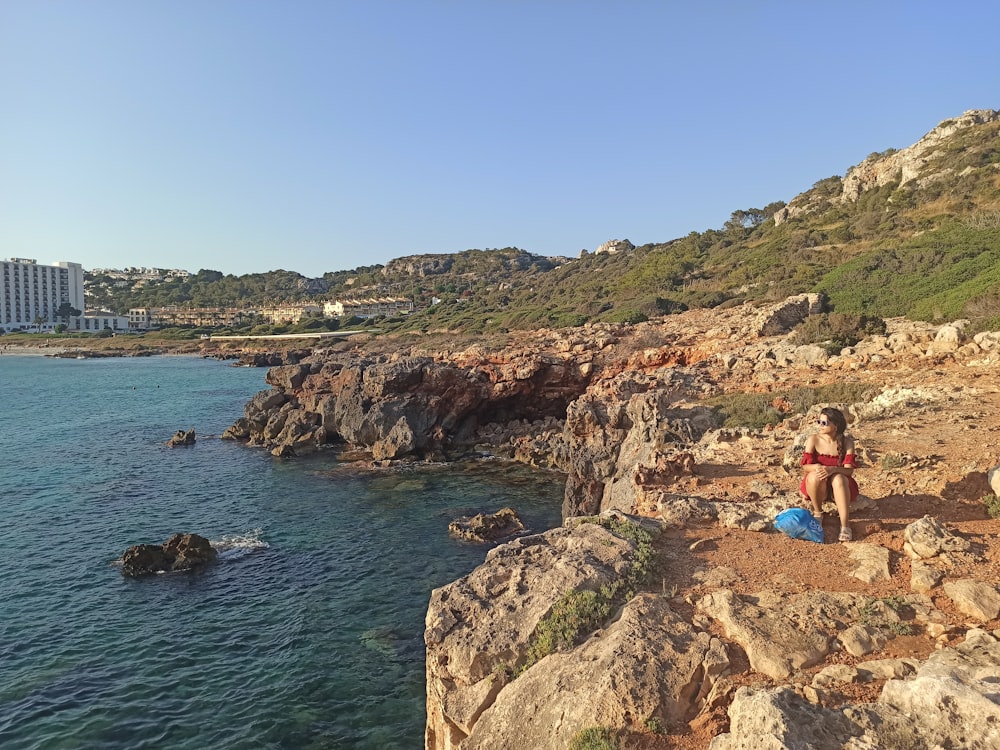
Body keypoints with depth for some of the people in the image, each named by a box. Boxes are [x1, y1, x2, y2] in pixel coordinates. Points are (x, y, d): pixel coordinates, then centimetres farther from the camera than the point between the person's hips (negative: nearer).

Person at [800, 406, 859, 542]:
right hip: (818, 485, 0)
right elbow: (805, 466, -10)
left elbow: (849, 470, -17)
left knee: (838, 478, -36)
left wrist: (832, 469, -38)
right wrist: (817, 467, -34)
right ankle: (817, 513, -10)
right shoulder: (813, 439, -9)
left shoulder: (847, 442, -9)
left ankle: (845, 526, -37)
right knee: (815, 476, -35)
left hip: (839, 485, 0)